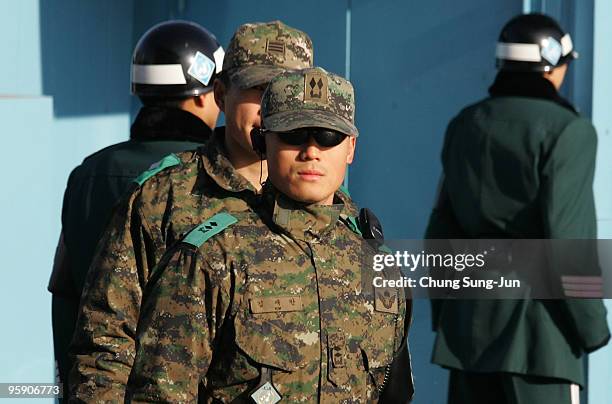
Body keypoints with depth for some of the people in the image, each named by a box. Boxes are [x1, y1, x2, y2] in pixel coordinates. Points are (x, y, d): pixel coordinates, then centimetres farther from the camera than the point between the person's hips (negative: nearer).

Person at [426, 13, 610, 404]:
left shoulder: (467, 125, 11)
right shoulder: (567, 129, -9)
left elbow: (442, 229, 12)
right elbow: (567, 237, -16)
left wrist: (443, 314, 19)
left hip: (472, 317, 7)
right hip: (538, 320, -6)